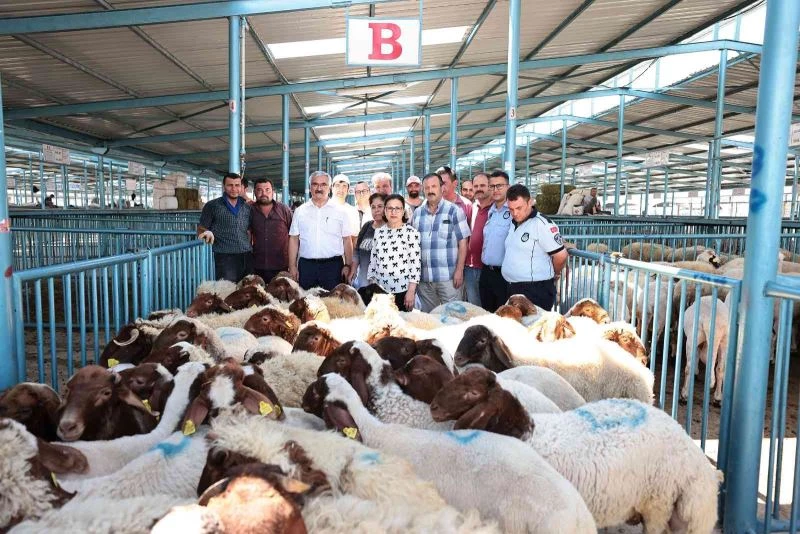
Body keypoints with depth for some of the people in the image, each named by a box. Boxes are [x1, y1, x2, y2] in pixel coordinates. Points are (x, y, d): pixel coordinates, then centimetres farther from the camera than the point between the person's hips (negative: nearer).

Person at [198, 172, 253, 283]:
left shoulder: (247, 207, 13)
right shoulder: (212, 206, 2)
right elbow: (200, 230, 4)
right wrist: (207, 233, -18)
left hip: (247, 257, 4)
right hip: (225, 258, -4)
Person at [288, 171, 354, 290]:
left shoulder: (340, 212, 5)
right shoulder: (300, 211, 9)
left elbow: (347, 240, 4)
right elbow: (294, 240, 9)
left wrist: (347, 266, -2)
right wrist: (292, 267, 3)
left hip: (333, 265, -1)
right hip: (306, 266, 1)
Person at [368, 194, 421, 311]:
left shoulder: (411, 232, -5)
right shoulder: (379, 232, 9)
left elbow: (415, 263, -8)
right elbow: (373, 260, 13)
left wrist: (411, 291, -12)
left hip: (402, 290, -4)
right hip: (380, 290, 4)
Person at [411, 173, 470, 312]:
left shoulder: (454, 211, -2)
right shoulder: (417, 213, 10)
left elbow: (463, 243, -4)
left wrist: (459, 271, -11)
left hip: (448, 276, -4)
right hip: (423, 277, 4)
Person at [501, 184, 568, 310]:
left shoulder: (541, 224, -16)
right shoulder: (513, 223, 9)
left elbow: (561, 256, -15)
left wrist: (552, 274, 2)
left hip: (536, 291, -8)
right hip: (513, 289, 8)